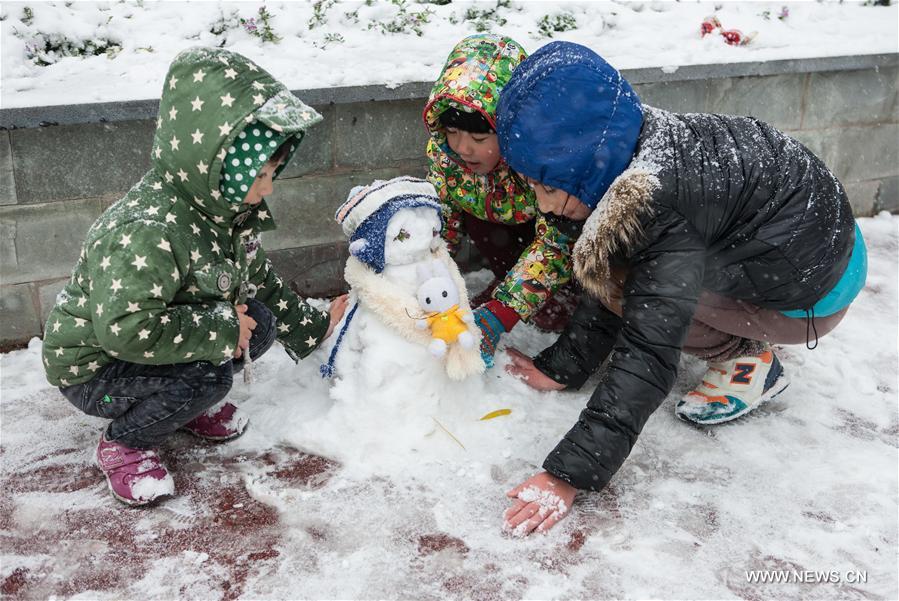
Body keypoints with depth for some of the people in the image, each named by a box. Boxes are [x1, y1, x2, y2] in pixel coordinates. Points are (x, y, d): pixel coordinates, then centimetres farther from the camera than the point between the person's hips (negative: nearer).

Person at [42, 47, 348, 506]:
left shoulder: (229, 212, -4)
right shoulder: (146, 231, -35)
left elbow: (259, 282, 11)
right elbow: (126, 328, -43)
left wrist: (311, 327, 11)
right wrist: (222, 330, -34)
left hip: (162, 349, 8)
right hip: (90, 366, -8)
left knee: (260, 322, -9)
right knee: (204, 375, -32)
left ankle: (189, 404, 14)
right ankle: (124, 443, -3)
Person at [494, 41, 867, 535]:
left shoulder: (657, 205, -34)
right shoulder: (637, 155, -7)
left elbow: (646, 355, -35)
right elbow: (614, 291, 2)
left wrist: (568, 475, -33)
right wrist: (561, 366, 0)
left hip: (814, 292, -8)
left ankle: (749, 362, -3)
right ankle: (740, 343, 10)